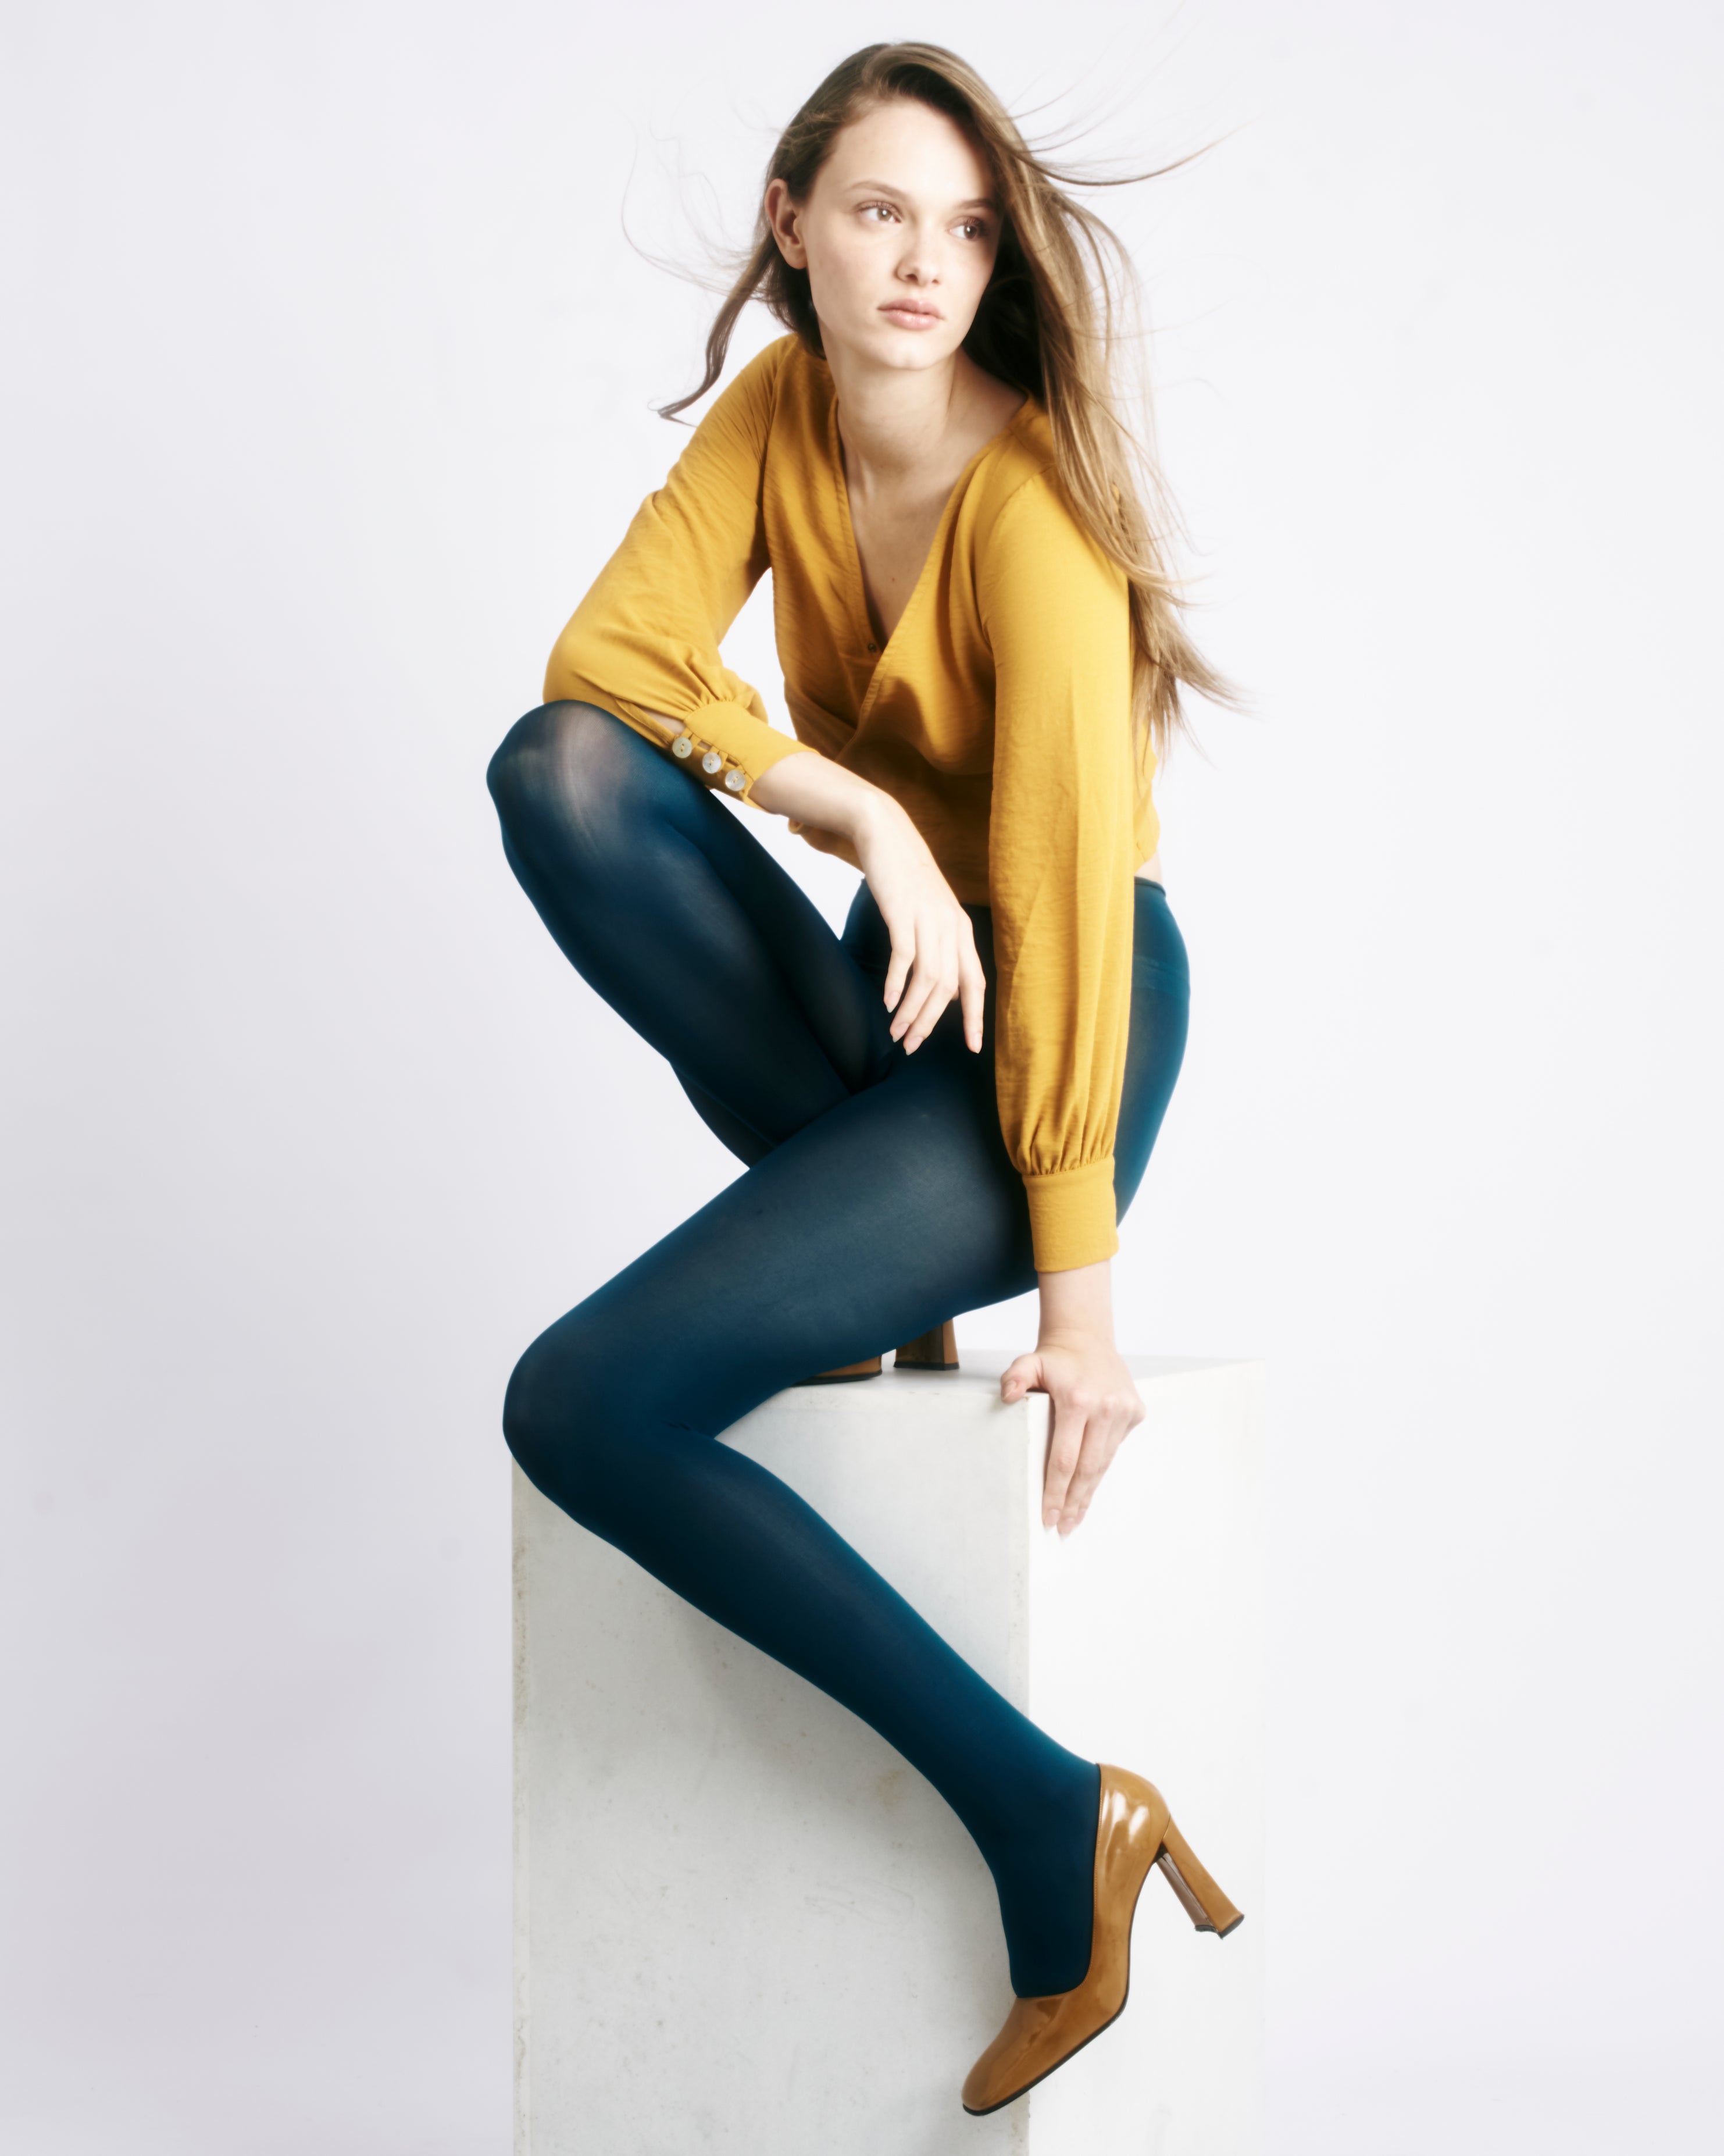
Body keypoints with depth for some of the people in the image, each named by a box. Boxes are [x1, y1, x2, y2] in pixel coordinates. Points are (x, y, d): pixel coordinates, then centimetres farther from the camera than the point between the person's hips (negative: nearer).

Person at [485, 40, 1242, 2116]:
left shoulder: (1026, 500, -21)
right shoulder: (777, 409, 0)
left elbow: (1070, 879, -24)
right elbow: (606, 649, -10)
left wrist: (1078, 1292, -24)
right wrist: (868, 818, -26)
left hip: (1061, 1028, -7)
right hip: (904, 978, 7)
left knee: (577, 1407, -21)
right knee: (562, 773, -20)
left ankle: (1054, 1826, -14)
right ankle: (869, 1227, -5)